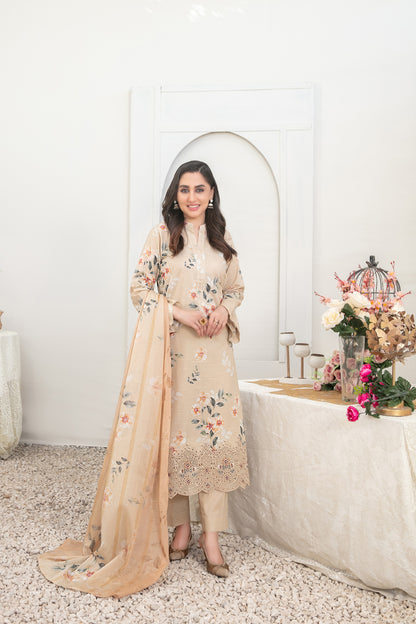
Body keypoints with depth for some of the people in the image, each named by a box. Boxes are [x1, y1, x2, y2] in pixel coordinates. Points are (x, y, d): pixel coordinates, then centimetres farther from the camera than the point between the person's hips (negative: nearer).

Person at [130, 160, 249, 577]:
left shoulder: (222, 238, 12)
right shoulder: (161, 235, 2)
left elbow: (236, 287, 18)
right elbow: (140, 288, -2)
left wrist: (223, 309, -4)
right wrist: (180, 313, -13)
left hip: (214, 348, 3)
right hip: (172, 348, -2)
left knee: (217, 433, -2)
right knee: (174, 432, 2)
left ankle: (211, 535, 9)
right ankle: (181, 526, 20)